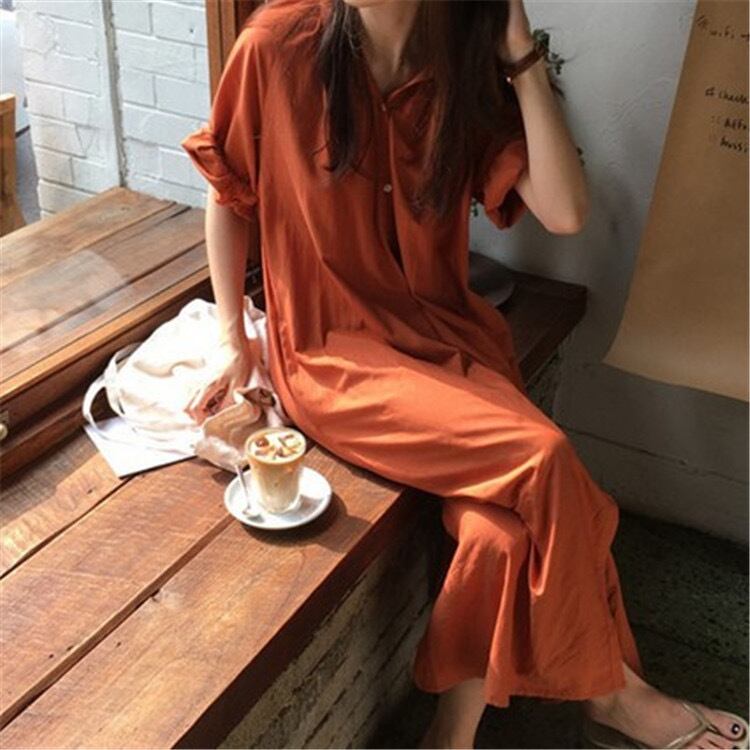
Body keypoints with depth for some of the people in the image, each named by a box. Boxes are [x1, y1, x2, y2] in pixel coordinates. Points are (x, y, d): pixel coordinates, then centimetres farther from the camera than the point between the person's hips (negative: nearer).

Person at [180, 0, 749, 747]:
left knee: (506, 525, -23)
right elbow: (229, 194, 1)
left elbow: (565, 213, -13)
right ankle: (609, 686, 3)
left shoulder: (470, 74, -2)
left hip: (444, 337, 4)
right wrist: (233, 343, 1)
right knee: (542, 461, -23)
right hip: (333, 349, -4)